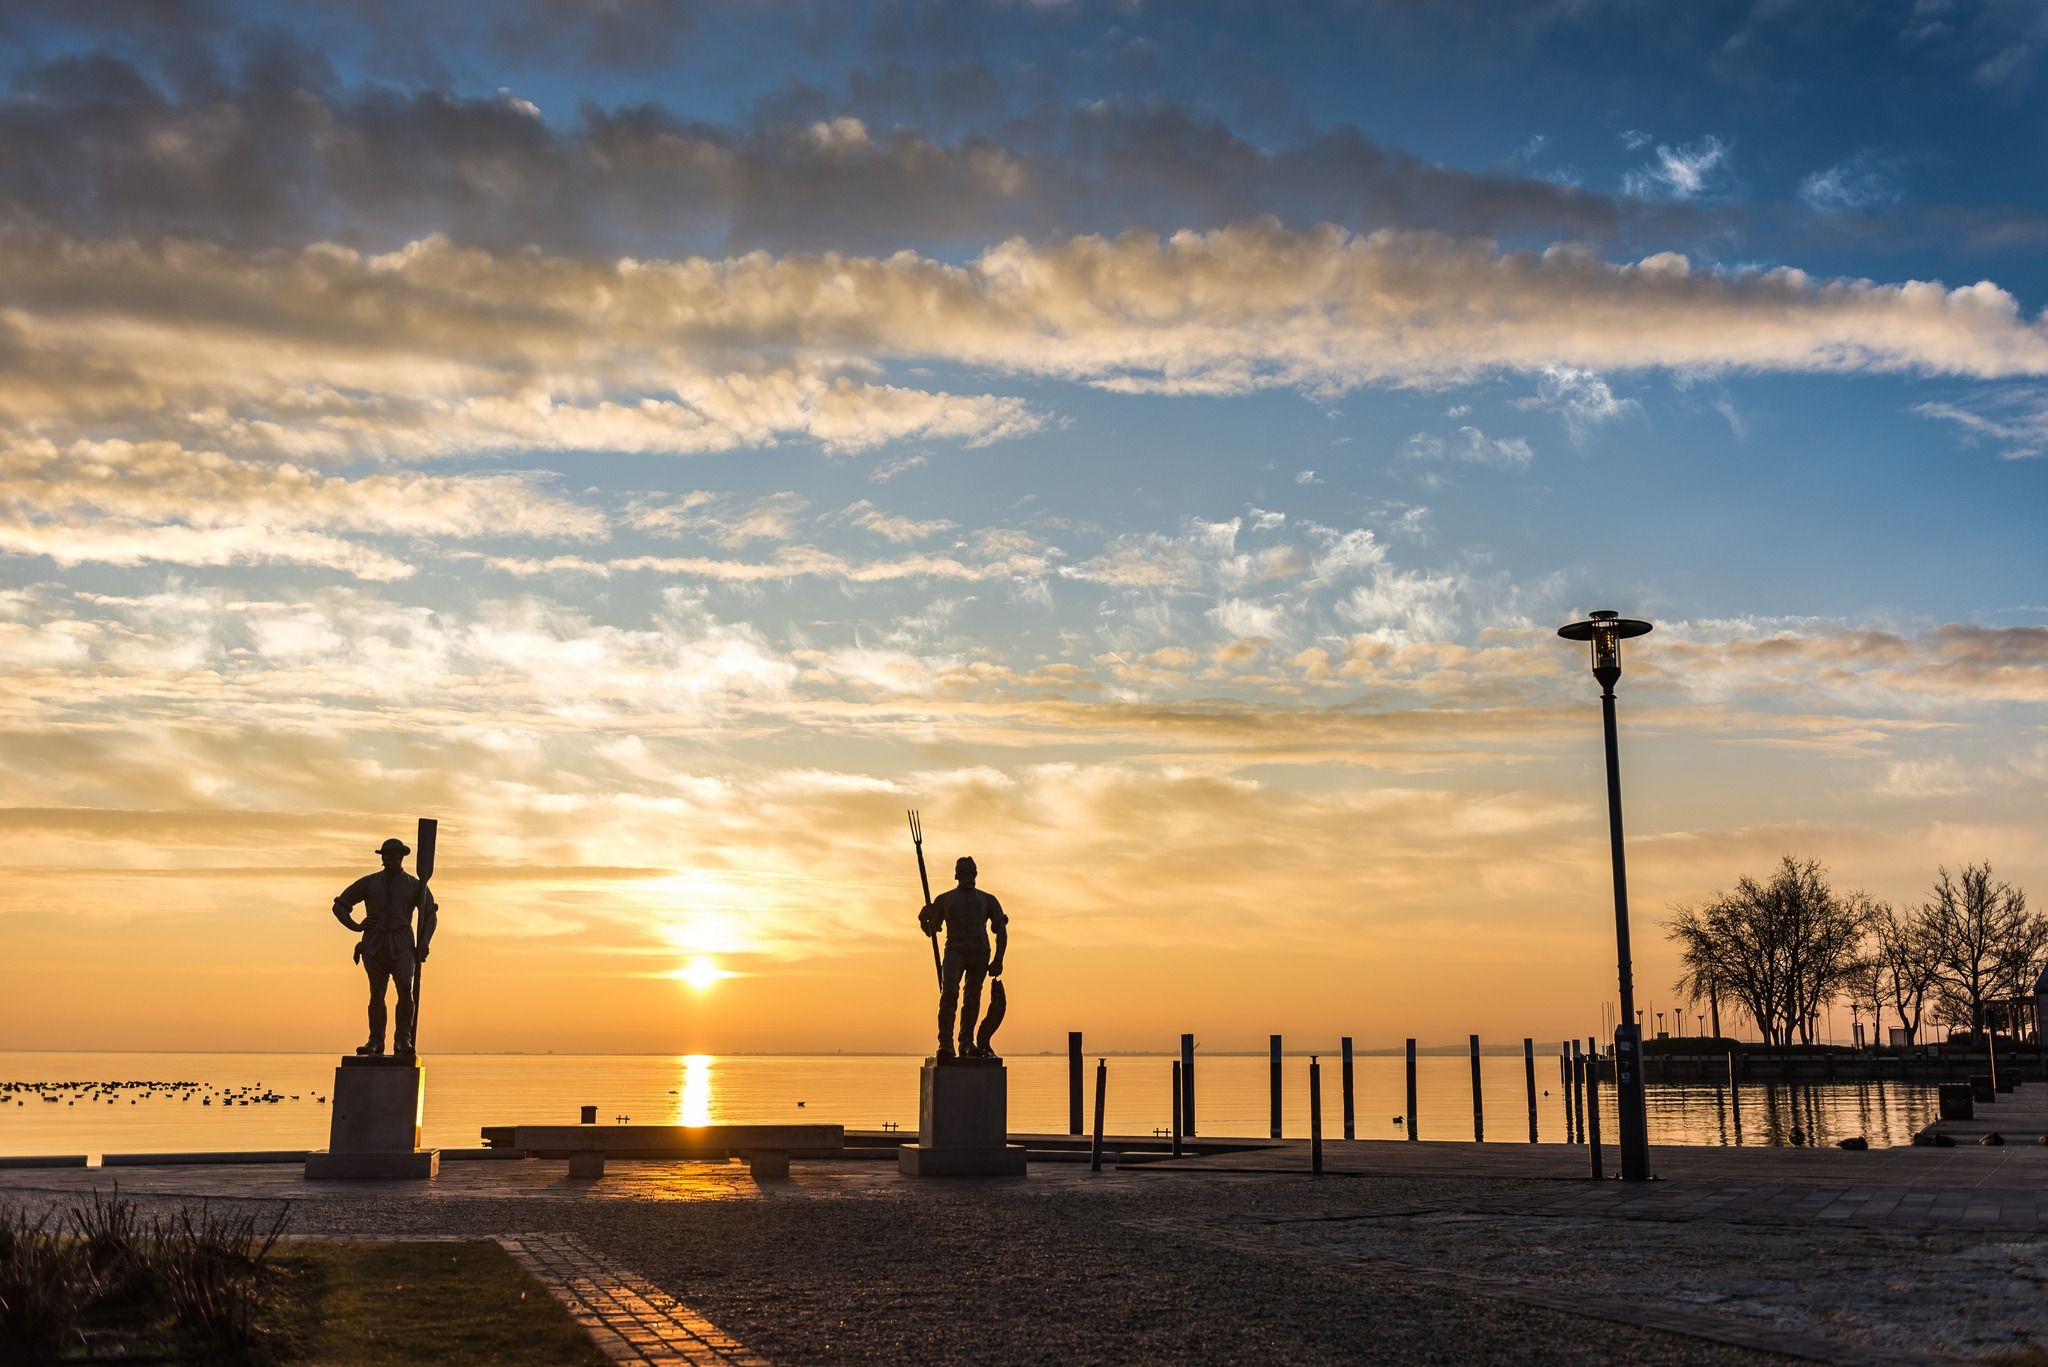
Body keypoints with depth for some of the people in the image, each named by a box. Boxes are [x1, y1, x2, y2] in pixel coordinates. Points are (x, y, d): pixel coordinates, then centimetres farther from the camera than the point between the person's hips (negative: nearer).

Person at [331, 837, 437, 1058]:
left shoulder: (414, 885, 9)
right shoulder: (368, 883, 11)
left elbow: (430, 914, 13)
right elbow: (340, 905, 17)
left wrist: (423, 944, 0)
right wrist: (355, 926, 0)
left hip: (402, 946, -2)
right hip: (374, 946, 2)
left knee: (405, 987, -21)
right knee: (376, 993, 2)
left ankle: (403, 1040, -15)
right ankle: (375, 1041, 12)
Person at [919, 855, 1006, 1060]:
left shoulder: (987, 900, 17)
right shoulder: (944, 899, 16)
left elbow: (1001, 930, 11)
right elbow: (932, 930, 20)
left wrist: (998, 959, 3)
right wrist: (924, 919, 2)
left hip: (979, 953, 2)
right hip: (955, 950, -2)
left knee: (973, 997, -2)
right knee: (949, 992, -18)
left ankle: (967, 1043, 7)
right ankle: (945, 1043, -22)